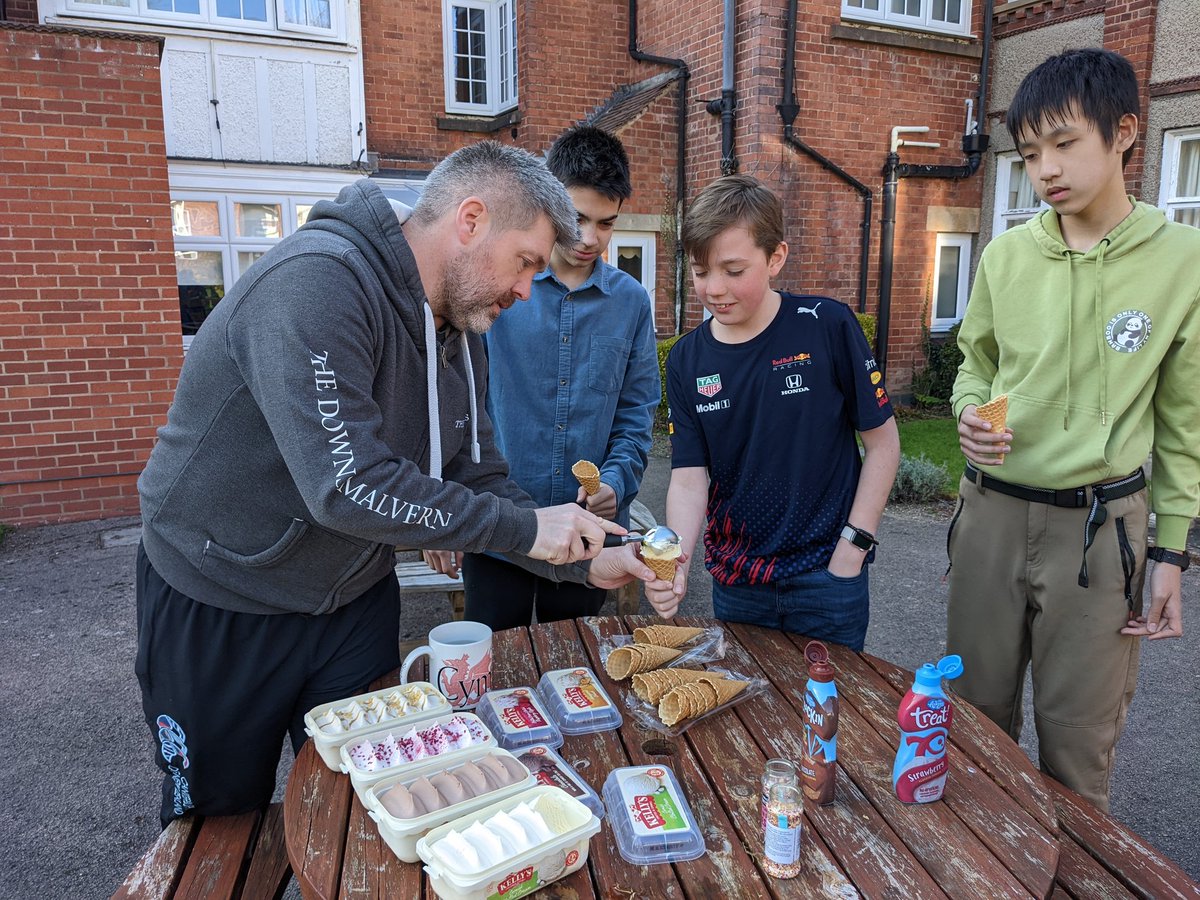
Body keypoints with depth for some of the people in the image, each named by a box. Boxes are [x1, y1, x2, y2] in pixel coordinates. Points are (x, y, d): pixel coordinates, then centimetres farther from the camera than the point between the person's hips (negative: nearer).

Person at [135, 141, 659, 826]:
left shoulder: (458, 331, -1)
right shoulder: (316, 282, -28)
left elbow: (479, 481, 3)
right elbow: (347, 487, -35)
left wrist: (584, 561, -8)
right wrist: (524, 528, -27)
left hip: (357, 602, 7)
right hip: (219, 609, -6)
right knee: (221, 824, 17)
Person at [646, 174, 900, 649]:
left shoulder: (826, 326, -13)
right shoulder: (686, 360, -4)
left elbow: (883, 443, -6)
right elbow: (689, 480, -6)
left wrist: (851, 549, -9)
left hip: (825, 576, -3)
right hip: (735, 582, 3)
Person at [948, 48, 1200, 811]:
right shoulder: (1007, 255, 0)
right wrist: (971, 412, -8)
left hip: (1100, 524, -2)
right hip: (992, 510, 3)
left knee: (1079, 733, 10)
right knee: (976, 707, 15)